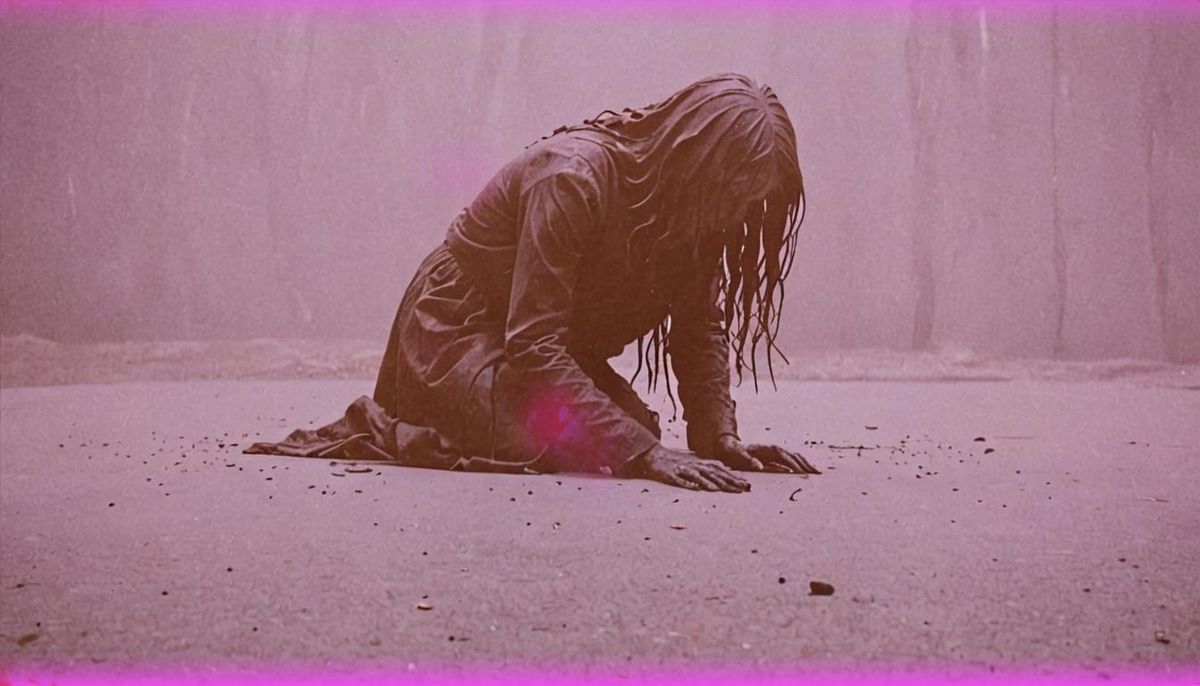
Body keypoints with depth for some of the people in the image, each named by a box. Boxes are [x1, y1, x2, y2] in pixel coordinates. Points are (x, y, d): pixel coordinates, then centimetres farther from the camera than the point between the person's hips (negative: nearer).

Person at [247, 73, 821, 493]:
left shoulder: (693, 203, -7)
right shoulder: (573, 176, -31)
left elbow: (701, 329, -1)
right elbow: (532, 345, -34)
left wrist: (720, 436, -18)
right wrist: (648, 453, -40)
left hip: (556, 350, 9)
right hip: (457, 330, -9)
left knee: (637, 430, -11)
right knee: (571, 439, -30)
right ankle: (384, 430, -5)